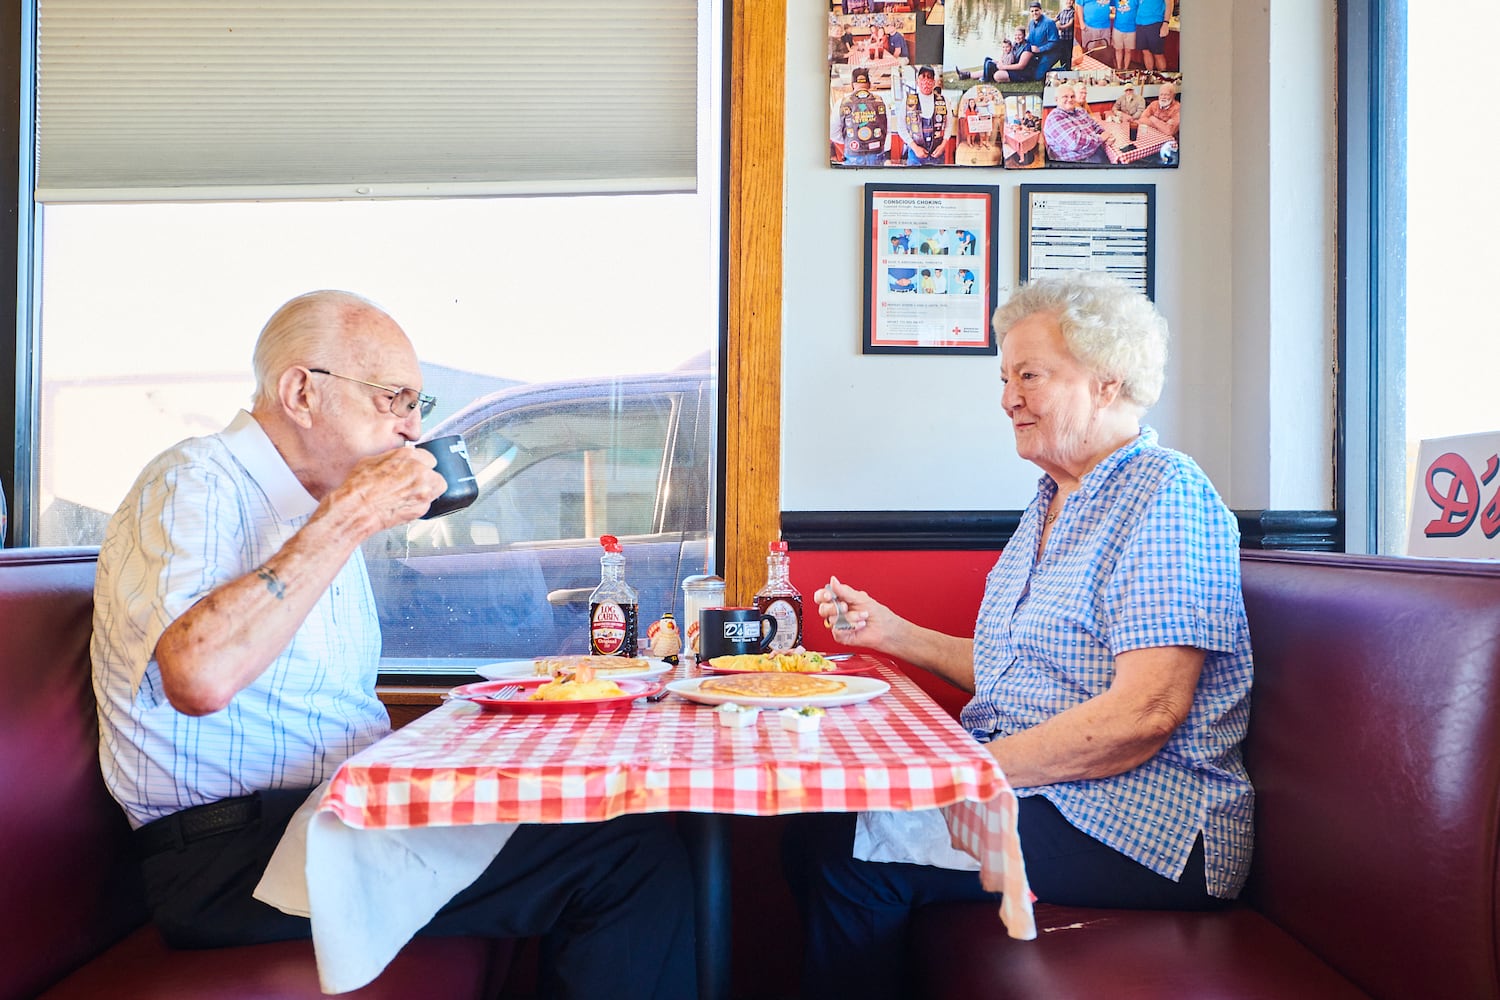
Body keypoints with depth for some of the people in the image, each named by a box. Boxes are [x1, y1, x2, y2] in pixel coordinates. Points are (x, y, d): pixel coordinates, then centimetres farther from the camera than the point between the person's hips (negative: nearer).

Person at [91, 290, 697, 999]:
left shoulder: (324, 511, 19)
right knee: (634, 860, -22)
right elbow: (201, 678, -31)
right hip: (233, 853, -9)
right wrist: (349, 519, -22)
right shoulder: (195, 483, -10)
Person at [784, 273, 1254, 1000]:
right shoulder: (1050, 504, 16)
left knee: (849, 856, -21)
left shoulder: (1166, 497, -13)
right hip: (1025, 783, 9)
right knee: (818, 824, -5)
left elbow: (1144, 714, -22)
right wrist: (892, 633, 12)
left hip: (1141, 826, -8)